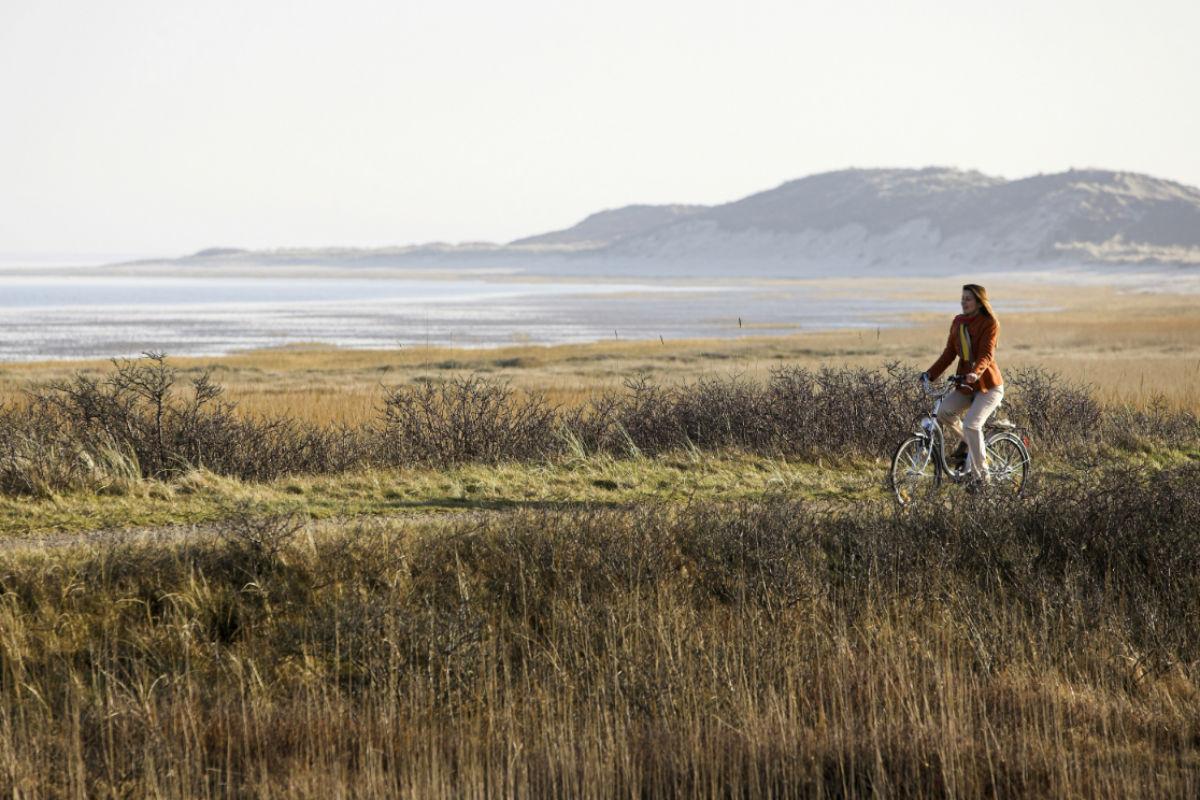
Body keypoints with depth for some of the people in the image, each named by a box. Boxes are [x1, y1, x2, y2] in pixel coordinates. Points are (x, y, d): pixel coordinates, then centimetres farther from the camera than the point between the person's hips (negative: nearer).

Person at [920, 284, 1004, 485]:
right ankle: (966, 441, 12)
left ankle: (981, 475, -9)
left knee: (971, 425, -23)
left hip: (988, 386, -6)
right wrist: (931, 374, -4)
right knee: (943, 412, -18)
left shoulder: (990, 324, -11)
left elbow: (986, 355, -24)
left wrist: (975, 373, -42)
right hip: (966, 385, 6)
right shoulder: (958, 322, 8)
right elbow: (949, 353, 7)